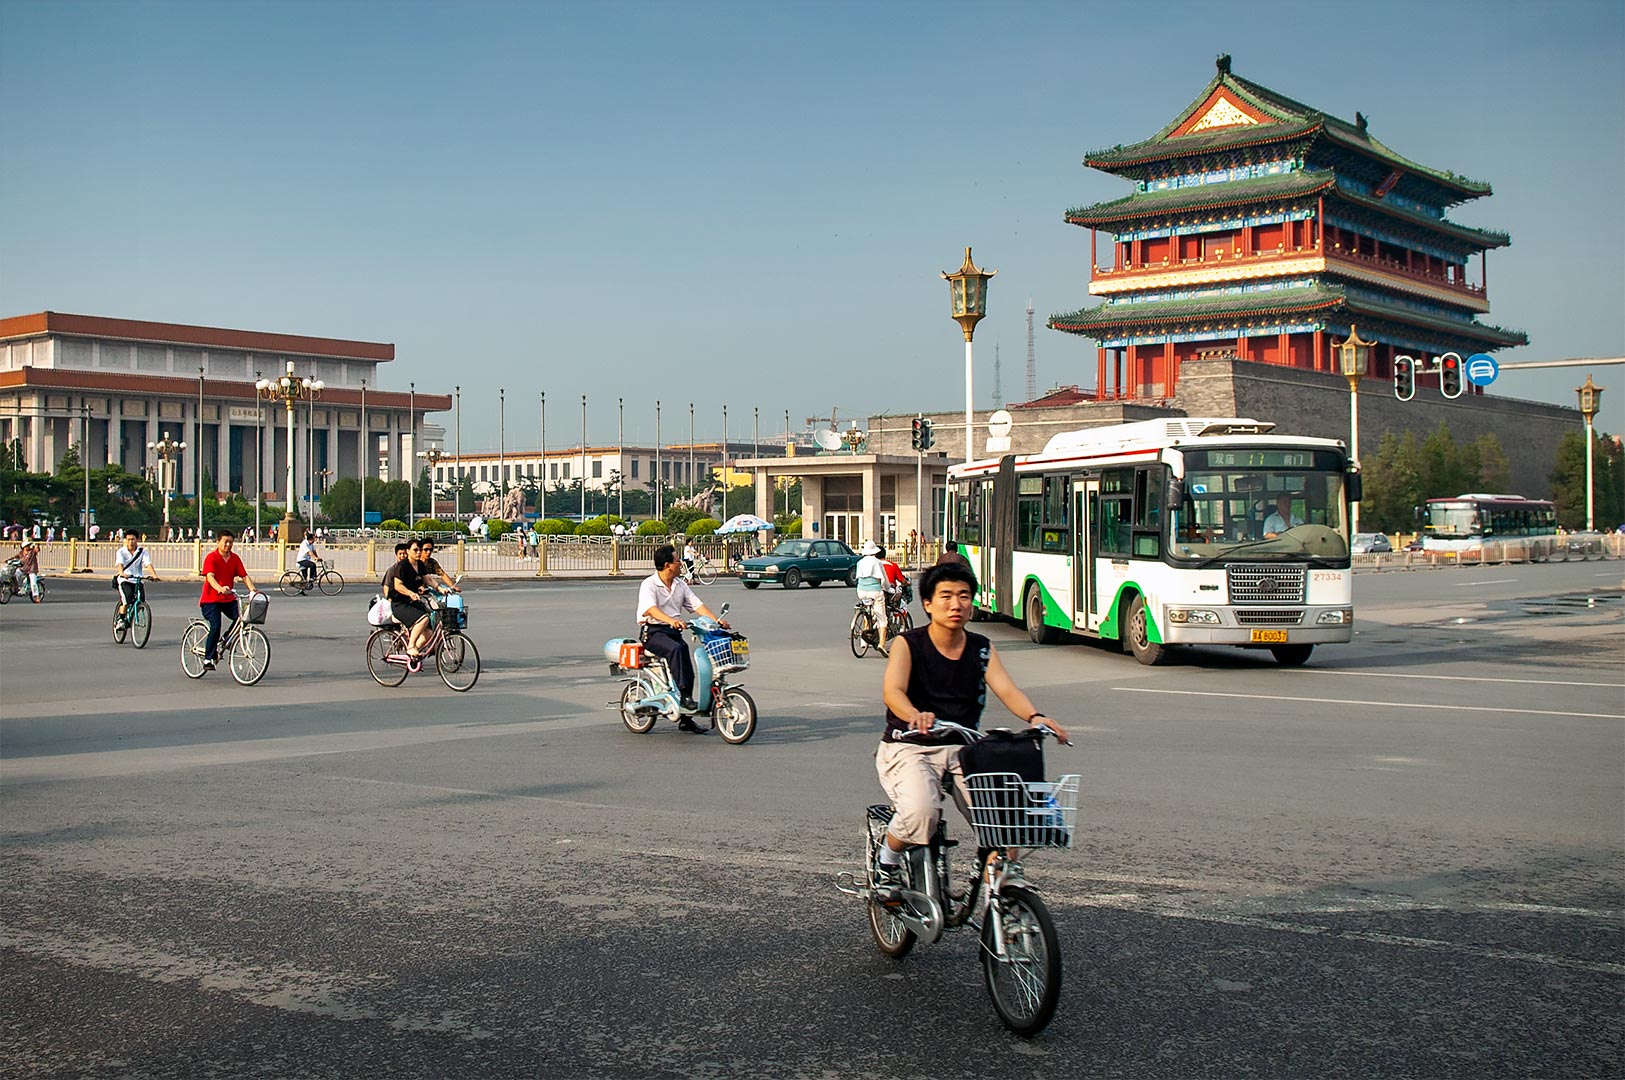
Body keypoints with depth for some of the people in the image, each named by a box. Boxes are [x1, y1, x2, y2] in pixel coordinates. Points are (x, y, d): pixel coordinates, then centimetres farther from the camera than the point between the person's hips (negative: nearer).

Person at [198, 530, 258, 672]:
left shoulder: (235, 559, 7)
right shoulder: (211, 557, -9)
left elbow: (244, 576, 4)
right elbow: (210, 577, -23)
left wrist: (253, 590, -14)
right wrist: (220, 589, -42)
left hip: (228, 599, 5)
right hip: (211, 599, -5)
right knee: (216, 626, -20)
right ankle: (208, 659, -7)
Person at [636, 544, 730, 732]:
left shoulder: (681, 585, 15)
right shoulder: (649, 585, -8)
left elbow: (697, 605, 9)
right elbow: (651, 609, -25)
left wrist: (717, 620, -6)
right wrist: (672, 620, -42)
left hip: (673, 631, 6)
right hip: (652, 631, -6)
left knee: (688, 667, -7)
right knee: (675, 649, -35)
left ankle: (685, 719, 0)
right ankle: (684, 694, -35)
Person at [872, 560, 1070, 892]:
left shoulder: (982, 649, 8)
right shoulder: (908, 644, -4)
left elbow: (1007, 690, -7)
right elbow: (893, 691, -20)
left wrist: (1034, 717, -29)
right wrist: (915, 716, -44)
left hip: (962, 748, 4)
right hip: (909, 747, -3)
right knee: (921, 811, -31)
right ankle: (888, 860, 0)